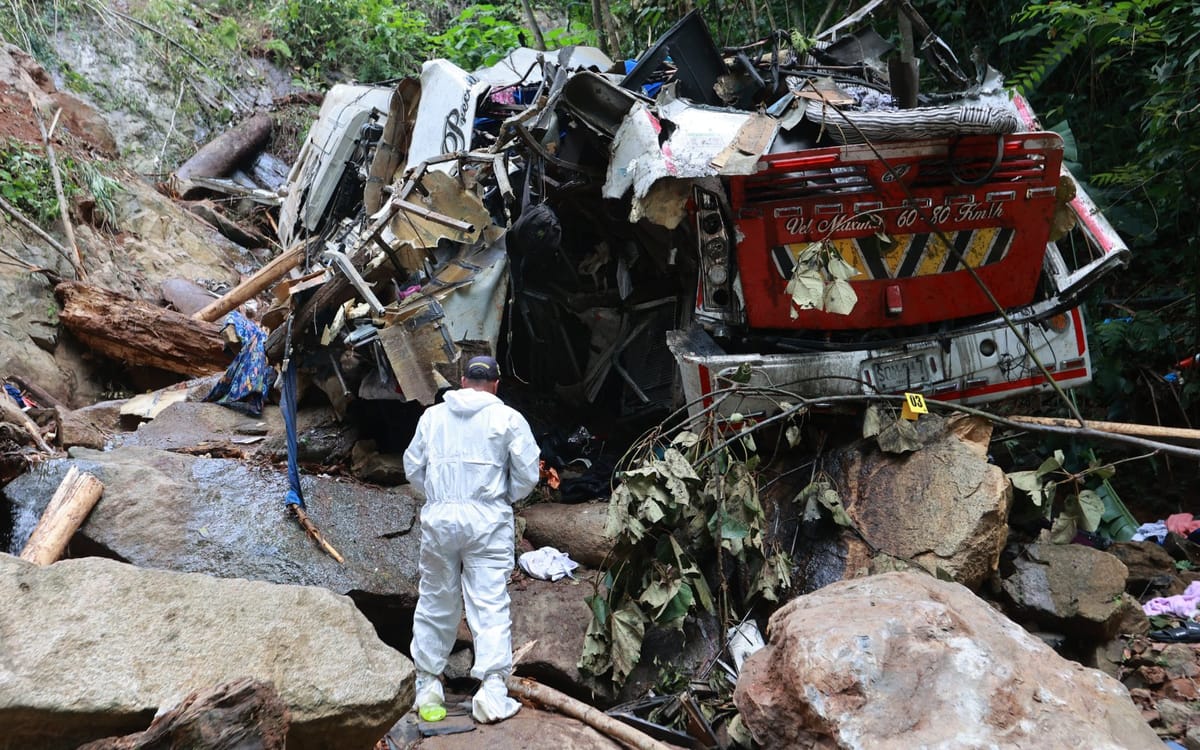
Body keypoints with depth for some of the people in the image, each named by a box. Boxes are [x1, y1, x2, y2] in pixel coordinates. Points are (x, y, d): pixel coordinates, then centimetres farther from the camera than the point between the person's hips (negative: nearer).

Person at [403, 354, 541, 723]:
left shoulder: (432, 415, 8)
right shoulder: (508, 418, -1)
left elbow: (413, 468, 11)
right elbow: (527, 473, -2)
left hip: (438, 516, 3)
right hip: (487, 518, -3)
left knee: (435, 602, 14)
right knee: (490, 604, -1)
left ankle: (426, 683, 22)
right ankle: (492, 691, -5)